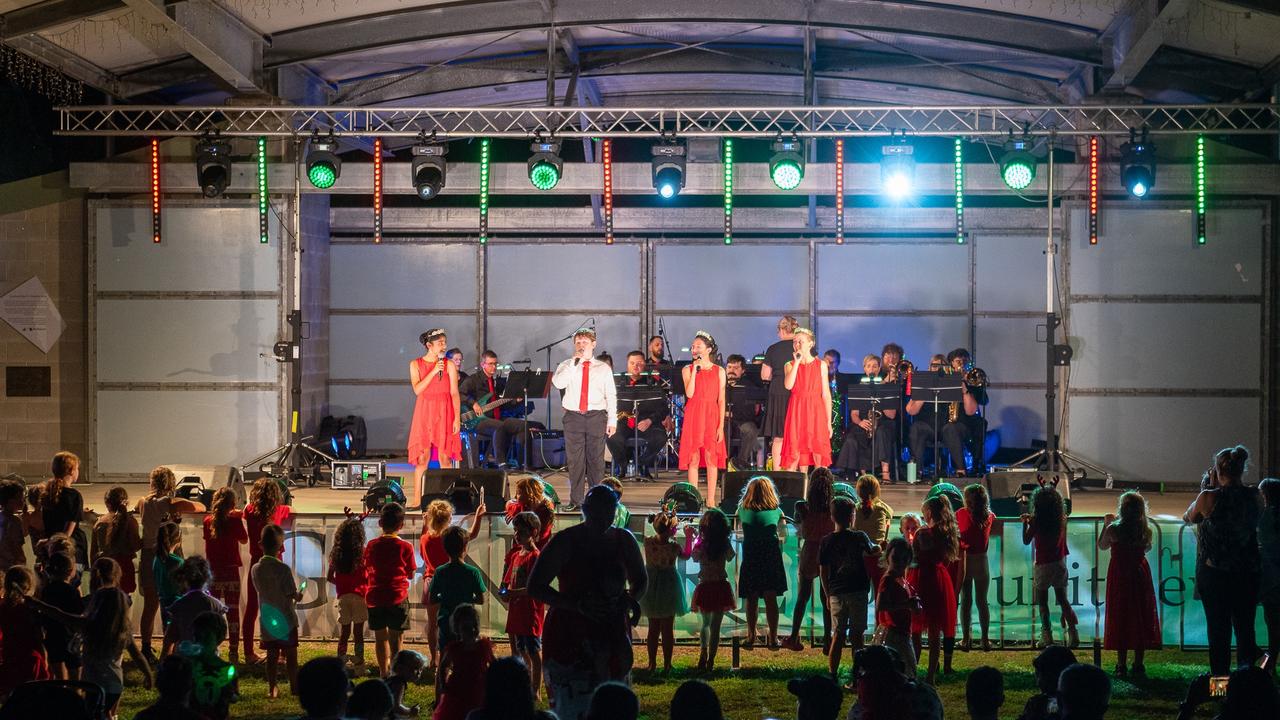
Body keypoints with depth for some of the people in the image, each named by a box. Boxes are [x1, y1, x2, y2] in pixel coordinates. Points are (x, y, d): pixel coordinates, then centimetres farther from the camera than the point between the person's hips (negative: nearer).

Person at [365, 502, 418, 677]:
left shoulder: (372, 545, -1)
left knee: (380, 637, 12)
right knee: (395, 638, 2)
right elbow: (411, 574, -2)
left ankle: (383, 673, 18)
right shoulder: (405, 546, -8)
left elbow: (368, 569, 10)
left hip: (375, 597, 3)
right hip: (397, 597, -3)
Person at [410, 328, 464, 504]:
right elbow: (417, 390, -8)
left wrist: (457, 418, -7)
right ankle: (417, 498, 2)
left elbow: (454, 393, 1)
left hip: (444, 413, 0)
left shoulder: (449, 365, 2)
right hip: (424, 412, 0)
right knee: (422, 457, -1)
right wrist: (433, 372, -14)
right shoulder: (416, 364, 4)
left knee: (444, 456, -2)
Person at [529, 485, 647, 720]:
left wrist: (629, 599, -7)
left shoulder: (624, 541, 5)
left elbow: (640, 582, 18)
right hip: (570, 637, -5)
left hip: (613, 636, 5)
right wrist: (577, 605, -22)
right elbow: (534, 587, -9)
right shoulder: (565, 541, -8)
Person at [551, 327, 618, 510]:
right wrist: (575, 362, -12)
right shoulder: (566, 366, 10)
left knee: (596, 459, 0)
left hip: (596, 417, -1)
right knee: (574, 460, 2)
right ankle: (575, 500, 8)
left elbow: (611, 395, 7)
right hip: (573, 417, 1)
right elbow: (558, 383, -11)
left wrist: (612, 420, -1)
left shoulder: (603, 368, 10)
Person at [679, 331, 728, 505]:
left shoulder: (719, 371, 6)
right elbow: (689, 394, -9)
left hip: (711, 417, 0)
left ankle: (711, 500, 1)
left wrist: (721, 426, -4)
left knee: (711, 458, -2)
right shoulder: (687, 370, 7)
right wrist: (695, 370, -11)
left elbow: (721, 400, 3)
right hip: (693, 417, 0)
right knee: (693, 459, 0)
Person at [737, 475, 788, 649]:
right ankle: (773, 638, 2)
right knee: (771, 599, 2)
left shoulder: (743, 511, 3)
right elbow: (783, 534, 14)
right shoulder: (776, 511, 4)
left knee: (751, 599, 8)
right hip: (771, 556, 0)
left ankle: (751, 636, 14)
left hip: (750, 558, 0)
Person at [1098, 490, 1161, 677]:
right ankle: (1138, 665, 12)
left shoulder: (1114, 529, -16)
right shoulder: (1145, 530, -10)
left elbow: (1102, 546, 2)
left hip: (1119, 576, -2)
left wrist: (1106, 524, 12)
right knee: (1141, 619, 10)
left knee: (1120, 619, 7)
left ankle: (1122, 665, 7)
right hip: (1140, 576, 2)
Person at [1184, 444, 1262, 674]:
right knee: (1245, 630, 12)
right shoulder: (1255, 496, -5)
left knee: (1218, 630, 6)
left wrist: (1208, 487, 7)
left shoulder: (1209, 497, -15)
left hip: (1213, 573, -3)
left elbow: (1189, 518, 3)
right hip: (1248, 574, 3)